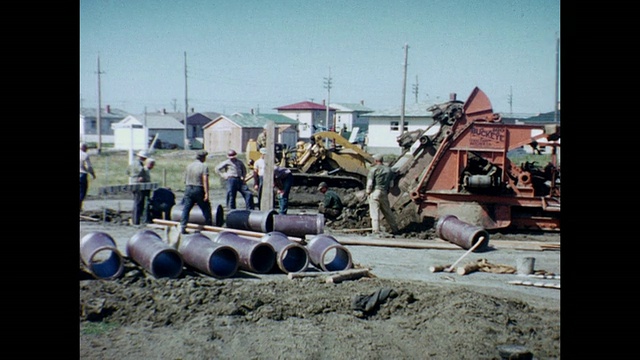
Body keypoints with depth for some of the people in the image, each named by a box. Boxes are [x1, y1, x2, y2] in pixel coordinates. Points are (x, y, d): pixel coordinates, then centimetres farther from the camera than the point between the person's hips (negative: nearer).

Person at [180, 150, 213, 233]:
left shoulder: (189, 166, 11)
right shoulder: (204, 166, -7)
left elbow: (185, 179, 15)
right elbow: (205, 180, -16)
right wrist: (206, 193, -19)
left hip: (188, 189, 4)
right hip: (199, 190, -4)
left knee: (185, 209, 2)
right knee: (206, 208, 10)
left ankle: (182, 227, -5)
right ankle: (209, 226, 16)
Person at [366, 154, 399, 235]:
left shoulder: (373, 169, -7)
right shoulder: (388, 169, 12)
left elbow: (370, 182, -10)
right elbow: (391, 183, 14)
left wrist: (368, 192, 1)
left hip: (375, 192, -6)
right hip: (384, 192, 6)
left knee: (375, 212, -4)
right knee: (388, 212, 15)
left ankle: (376, 231, -6)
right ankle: (394, 229, 23)